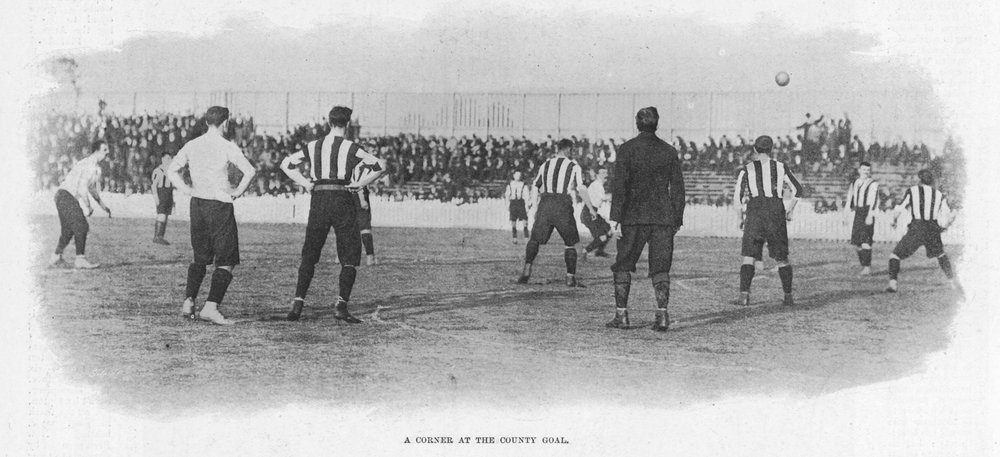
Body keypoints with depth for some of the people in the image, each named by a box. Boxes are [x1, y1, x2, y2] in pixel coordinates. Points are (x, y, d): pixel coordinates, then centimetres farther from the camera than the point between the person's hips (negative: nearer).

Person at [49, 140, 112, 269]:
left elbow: (92, 187, 28)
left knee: (68, 230, 17)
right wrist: (89, 207, -14)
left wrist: (103, 205, 24)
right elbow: (82, 188, -25)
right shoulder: (89, 165, -19)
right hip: (66, 195, -11)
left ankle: (56, 258, 26)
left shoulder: (96, 166, 14)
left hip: (64, 197, 11)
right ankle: (80, 259, -18)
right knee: (81, 227, -15)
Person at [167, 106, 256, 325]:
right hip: (220, 206, -6)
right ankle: (211, 307, -12)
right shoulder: (226, 147, -9)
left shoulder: (192, 145, 7)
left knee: (200, 258, 19)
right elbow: (250, 171, -18)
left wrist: (188, 190, 11)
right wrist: (237, 192, -6)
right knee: (226, 261, -1)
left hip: (197, 204, 6)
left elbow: (171, 170, 13)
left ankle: (188, 303, 13)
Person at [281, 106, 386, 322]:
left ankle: (298, 302, 3)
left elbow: (286, 164, 14)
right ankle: (341, 305, -6)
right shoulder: (351, 148, -3)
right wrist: (360, 184, -1)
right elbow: (380, 166, -10)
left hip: (318, 200, 3)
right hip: (342, 201, -3)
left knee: (309, 254, 12)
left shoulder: (313, 146, 9)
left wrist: (306, 183, 11)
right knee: (350, 257, 4)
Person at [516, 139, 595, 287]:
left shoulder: (545, 165, 14)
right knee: (570, 243, 9)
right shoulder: (573, 166, 2)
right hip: (563, 207, -3)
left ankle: (527, 270, -3)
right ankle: (570, 278, 4)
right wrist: (591, 208, -6)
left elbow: (535, 187, 17)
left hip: (545, 204, 3)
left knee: (535, 239, 12)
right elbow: (581, 189, -9)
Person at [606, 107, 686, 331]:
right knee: (660, 268, 5)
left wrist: (615, 217, -8)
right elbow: (677, 188, 9)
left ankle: (621, 315, 6)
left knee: (623, 265, 8)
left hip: (633, 216, -2)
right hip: (663, 217, 2)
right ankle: (662, 315, -5)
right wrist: (677, 219, 15)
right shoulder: (669, 151, 7)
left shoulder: (627, 149, -2)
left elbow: (619, 184, -8)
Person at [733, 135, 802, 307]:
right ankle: (788, 296, 14)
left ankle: (744, 294, -17)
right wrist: (790, 210, 25)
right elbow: (797, 189, 14)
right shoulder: (780, 167, 11)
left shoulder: (747, 169, 5)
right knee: (781, 258, 12)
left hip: (755, 211, -2)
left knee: (748, 257, -2)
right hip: (777, 212, 2)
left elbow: (737, 198, -1)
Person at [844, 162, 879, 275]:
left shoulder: (873, 184, -3)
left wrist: (870, 215, -21)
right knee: (857, 242, 7)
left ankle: (867, 267, -12)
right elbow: (849, 200, 20)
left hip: (867, 214, -6)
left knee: (865, 241, -14)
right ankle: (864, 266, 17)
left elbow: (874, 200, -12)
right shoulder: (854, 184, 16)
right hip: (858, 214, 6)